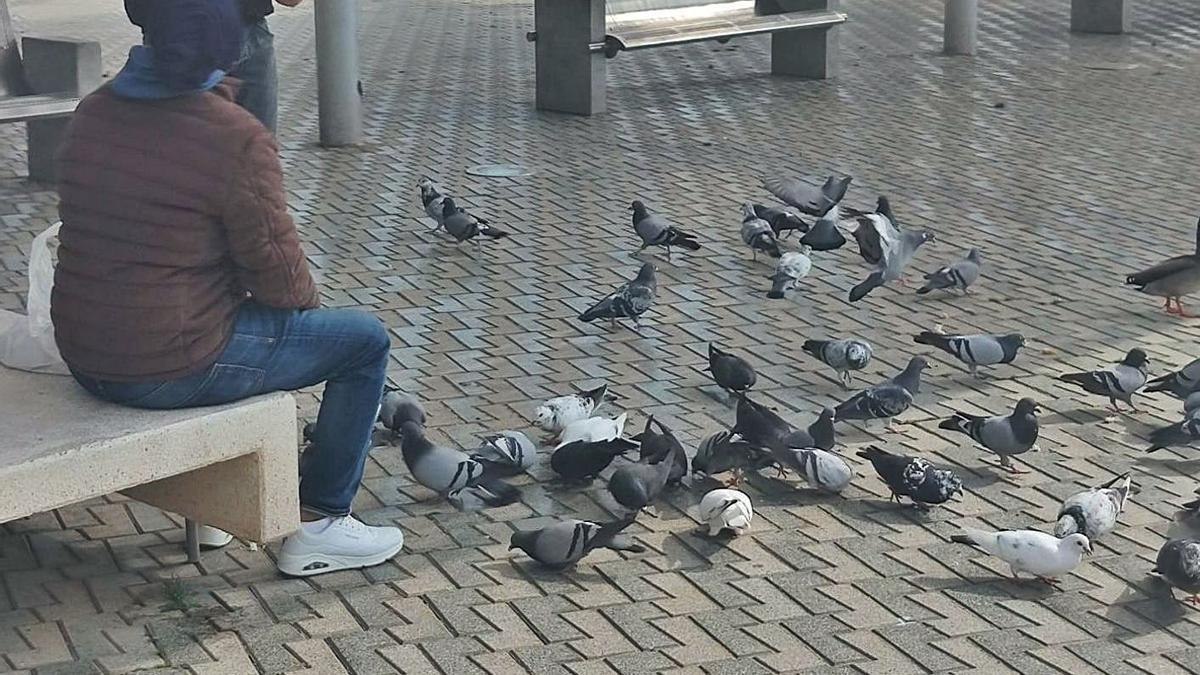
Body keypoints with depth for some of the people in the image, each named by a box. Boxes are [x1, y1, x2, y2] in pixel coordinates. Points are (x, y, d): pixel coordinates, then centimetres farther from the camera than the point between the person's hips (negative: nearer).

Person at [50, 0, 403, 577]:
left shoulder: (92, 113, 4)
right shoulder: (238, 138, -18)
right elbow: (277, 273, -14)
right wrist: (305, 298, 10)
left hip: (85, 357, 8)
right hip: (172, 371, -8)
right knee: (365, 340, 8)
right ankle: (319, 525, 14)